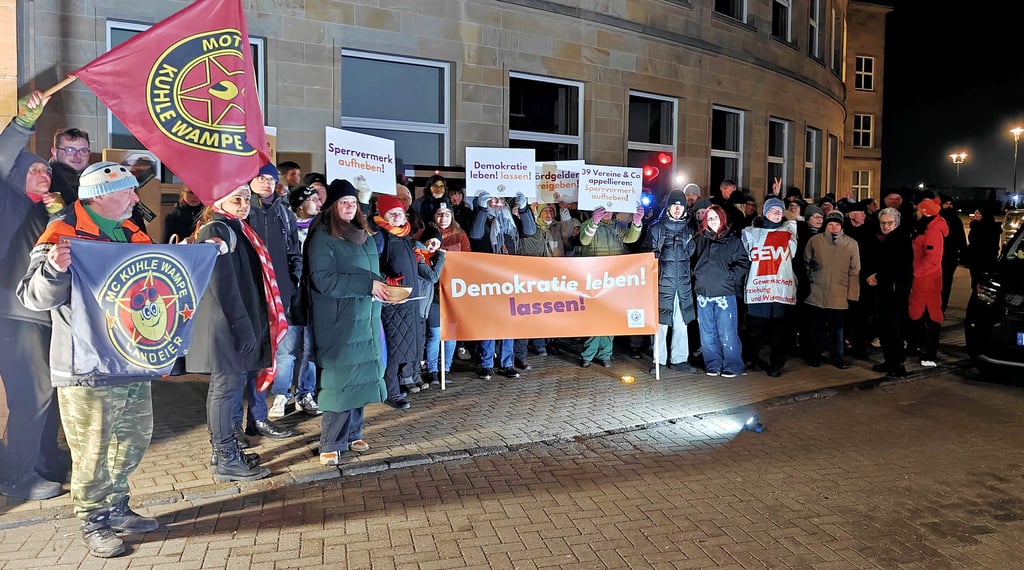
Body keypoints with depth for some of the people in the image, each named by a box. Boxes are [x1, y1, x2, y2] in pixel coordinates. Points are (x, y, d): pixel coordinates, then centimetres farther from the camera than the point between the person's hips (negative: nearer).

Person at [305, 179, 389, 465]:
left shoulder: (365, 235, 14)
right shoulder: (322, 238, -9)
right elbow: (323, 280, -19)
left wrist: (383, 287, 3)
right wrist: (368, 285, -20)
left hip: (366, 319, 7)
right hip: (338, 322, -7)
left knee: (361, 377, 10)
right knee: (340, 381, -5)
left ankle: (352, 434, 23)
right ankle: (332, 444, 6)